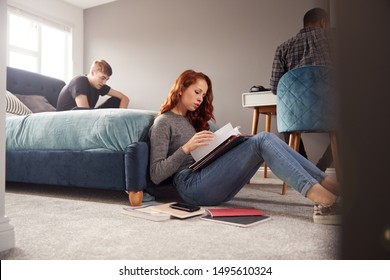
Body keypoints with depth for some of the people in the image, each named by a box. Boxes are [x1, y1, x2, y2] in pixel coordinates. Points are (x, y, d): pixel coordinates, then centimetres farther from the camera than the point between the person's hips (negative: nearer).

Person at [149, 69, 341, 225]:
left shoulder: (191, 119, 28)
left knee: (266, 140, -11)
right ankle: (324, 200, -35)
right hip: (191, 186, -7)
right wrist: (186, 148, -18)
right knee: (262, 140, -22)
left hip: (213, 183, 7)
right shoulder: (163, 122, 3)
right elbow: (156, 175, -7)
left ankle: (330, 185, -21)